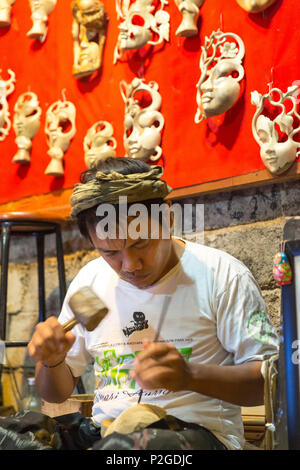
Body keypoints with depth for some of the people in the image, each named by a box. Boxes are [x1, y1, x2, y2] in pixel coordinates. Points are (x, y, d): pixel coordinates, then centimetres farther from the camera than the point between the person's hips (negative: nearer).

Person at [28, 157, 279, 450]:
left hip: (197, 429, -5)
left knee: (120, 447, -39)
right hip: (106, 431, 5)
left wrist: (189, 376, -22)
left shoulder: (221, 275, -3)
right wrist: (52, 360, -4)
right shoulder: (87, 283, 12)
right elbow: (57, 393, 20)